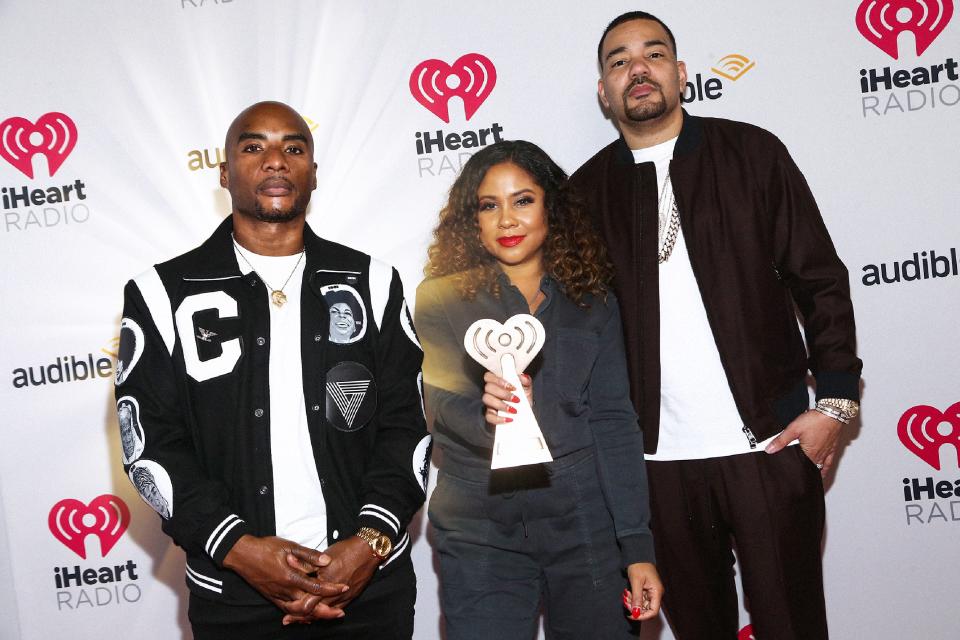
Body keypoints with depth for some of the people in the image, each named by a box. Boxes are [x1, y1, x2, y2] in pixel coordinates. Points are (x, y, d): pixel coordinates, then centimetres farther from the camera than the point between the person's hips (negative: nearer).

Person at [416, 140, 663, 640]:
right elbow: (442, 403, -9)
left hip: (584, 520, 2)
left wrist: (637, 547, -2)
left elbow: (614, 422, 4)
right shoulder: (443, 299, 3)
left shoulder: (592, 301, 8)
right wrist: (488, 412, -33)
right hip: (481, 532, -1)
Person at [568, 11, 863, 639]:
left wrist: (836, 400, -4)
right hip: (657, 458, 2)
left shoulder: (753, 153, 3)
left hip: (770, 444, -1)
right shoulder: (586, 190, 6)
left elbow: (821, 280, 2)